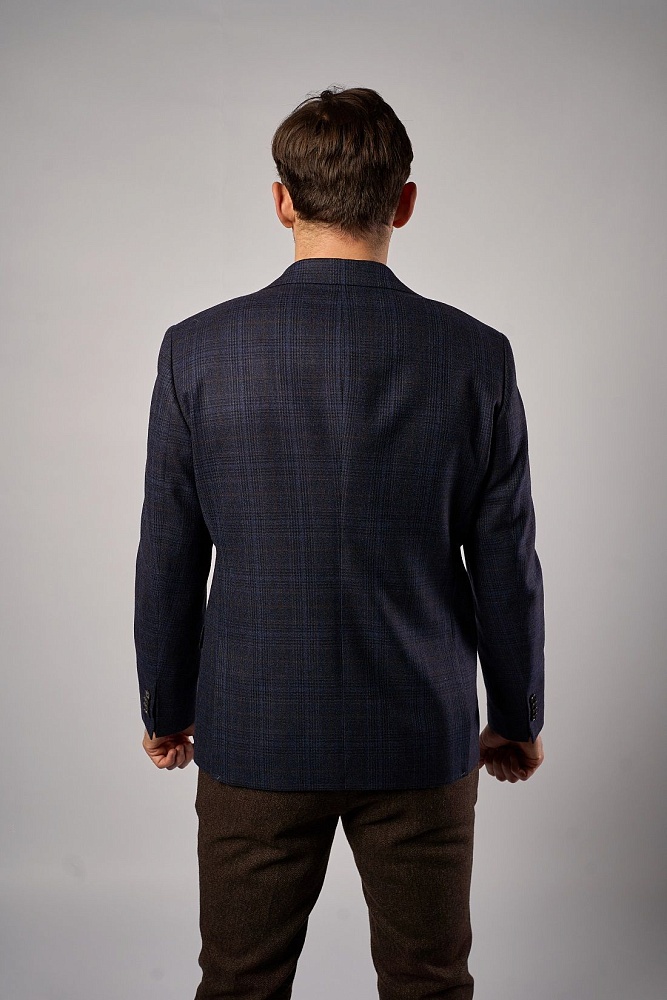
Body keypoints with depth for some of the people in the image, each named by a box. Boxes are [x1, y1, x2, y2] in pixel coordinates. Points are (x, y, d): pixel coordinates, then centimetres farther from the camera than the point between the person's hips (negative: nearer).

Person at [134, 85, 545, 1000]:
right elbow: (507, 568, -4)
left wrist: (164, 708, 12)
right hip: (423, 739, 1)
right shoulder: (475, 357, -9)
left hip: (253, 737, 0)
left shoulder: (198, 350, -10)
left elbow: (169, 561, -3)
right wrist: (519, 718, 11)